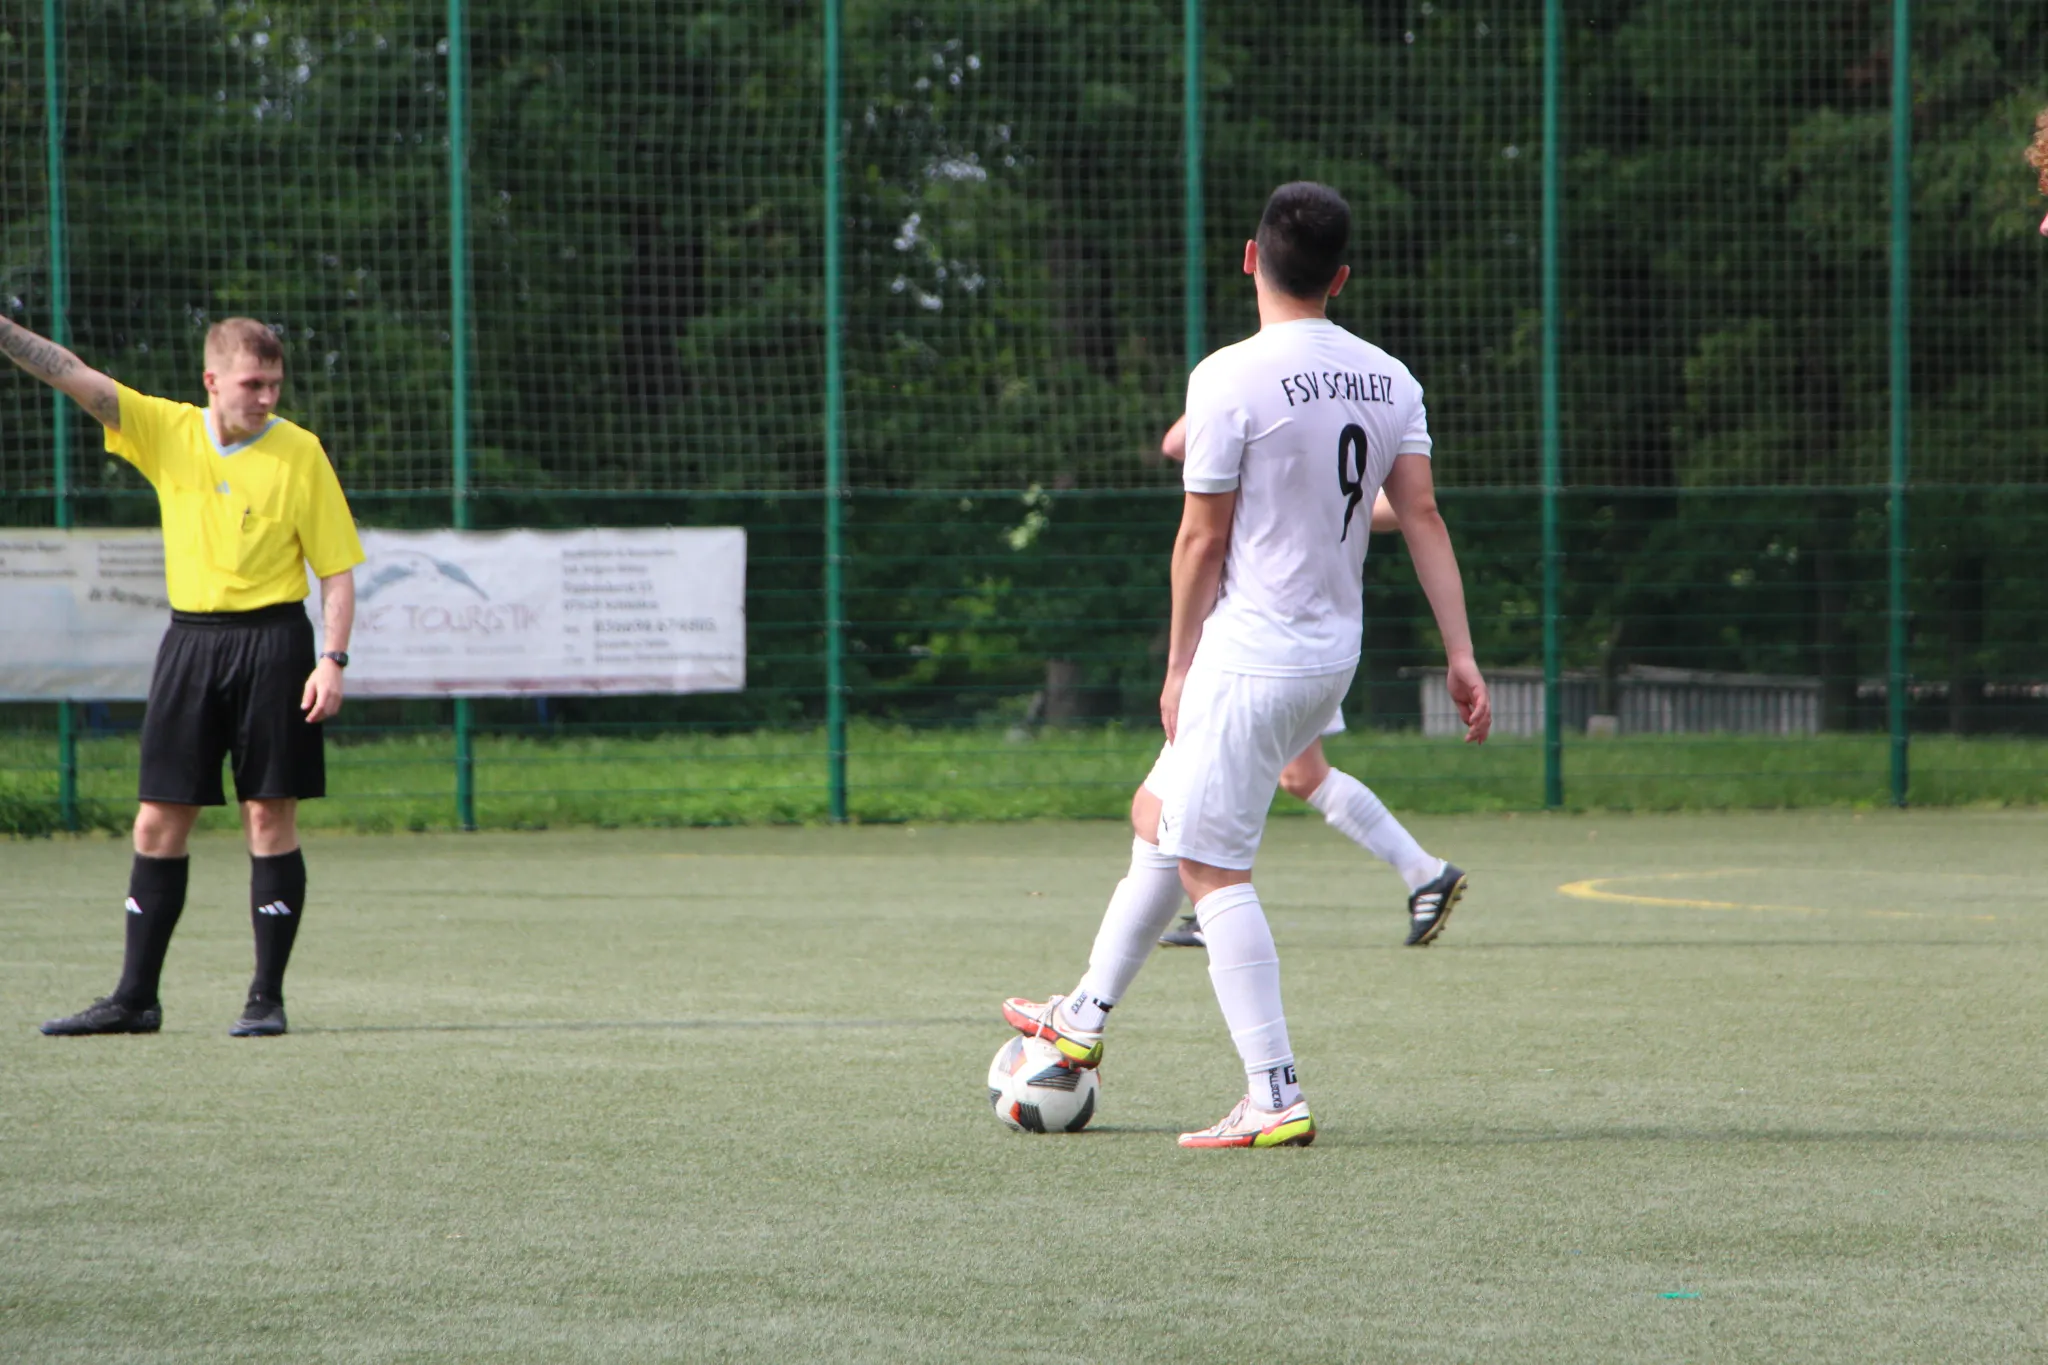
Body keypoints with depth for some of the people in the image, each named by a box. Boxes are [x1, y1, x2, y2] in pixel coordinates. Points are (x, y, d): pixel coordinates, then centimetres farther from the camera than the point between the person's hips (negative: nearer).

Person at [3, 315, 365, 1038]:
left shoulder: (299, 452, -4)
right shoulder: (166, 431, 3)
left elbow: (337, 568, -2)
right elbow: (75, 377, -5)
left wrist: (333, 659, -12)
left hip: (270, 641, -3)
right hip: (189, 641, 3)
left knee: (269, 817, -1)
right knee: (158, 822, 4)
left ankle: (267, 998, 6)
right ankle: (134, 998, 10)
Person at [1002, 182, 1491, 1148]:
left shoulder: (1232, 378, -14)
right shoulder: (1387, 379, 6)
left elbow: (1203, 537, -10)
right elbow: (1422, 514, 2)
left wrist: (1180, 667, 0)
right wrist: (1461, 656, 1)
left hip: (1250, 653, -8)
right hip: (1336, 652, 8)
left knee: (1212, 868, -4)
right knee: (1158, 815, 23)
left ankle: (1276, 1099, -10)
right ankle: (1084, 1020, 34)